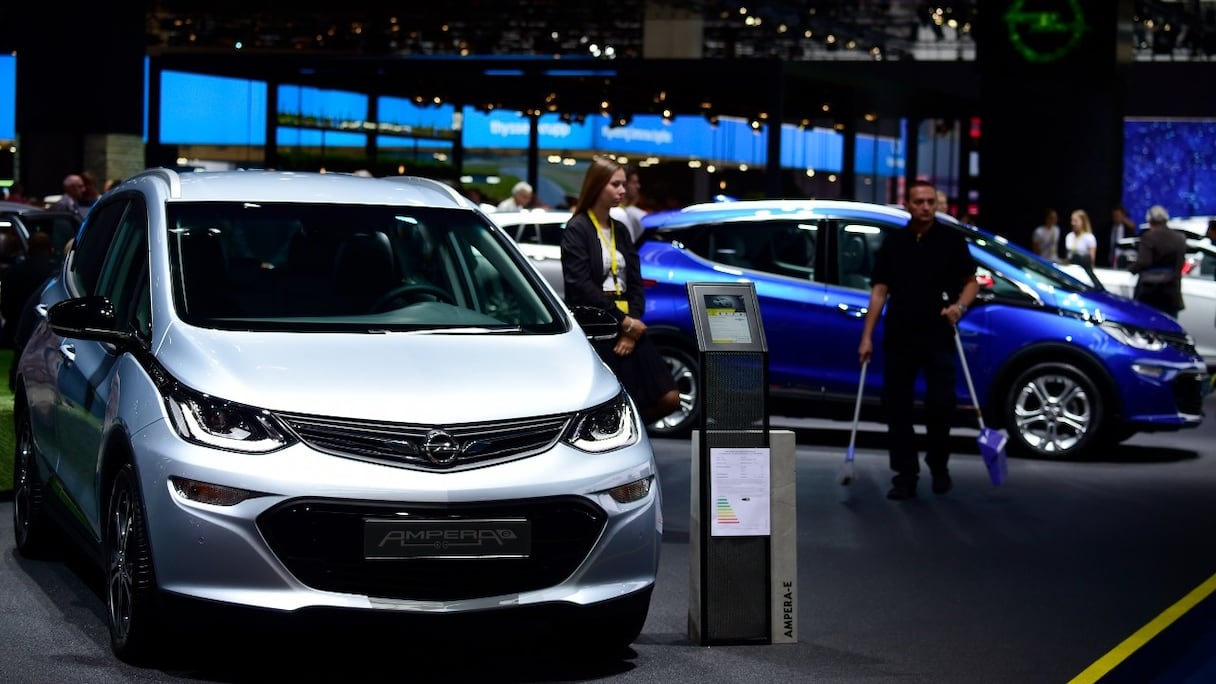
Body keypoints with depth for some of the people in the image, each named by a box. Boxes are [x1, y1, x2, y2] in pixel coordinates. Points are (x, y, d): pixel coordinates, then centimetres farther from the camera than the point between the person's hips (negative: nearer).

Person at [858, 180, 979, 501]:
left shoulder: (951, 239, 3)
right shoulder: (893, 242, 9)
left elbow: (971, 282, 7)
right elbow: (879, 291, 8)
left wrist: (959, 306, -15)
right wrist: (867, 336, 2)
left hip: (938, 338, -2)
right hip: (898, 338, 2)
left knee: (941, 404, -7)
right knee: (897, 407, 2)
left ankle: (938, 465, 16)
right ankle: (905, 474, 10)